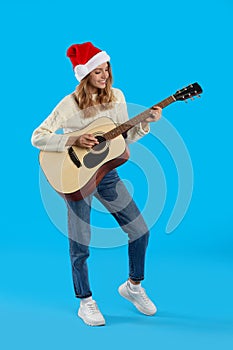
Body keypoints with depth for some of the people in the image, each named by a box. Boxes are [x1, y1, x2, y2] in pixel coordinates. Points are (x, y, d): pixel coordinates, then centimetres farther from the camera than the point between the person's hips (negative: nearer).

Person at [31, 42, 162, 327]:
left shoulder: (116, 97, 1)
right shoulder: (70, 105, -14)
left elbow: (124, 137, 9)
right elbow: (37, 138, -17)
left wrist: (146, 122, -6)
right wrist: (74, 140, -25)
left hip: (107, 174, 5)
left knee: (140, 231, 5)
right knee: (80, 246, 0)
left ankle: (133, 286, 28)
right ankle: (85, 303, 20)